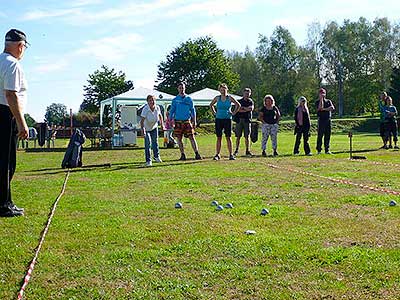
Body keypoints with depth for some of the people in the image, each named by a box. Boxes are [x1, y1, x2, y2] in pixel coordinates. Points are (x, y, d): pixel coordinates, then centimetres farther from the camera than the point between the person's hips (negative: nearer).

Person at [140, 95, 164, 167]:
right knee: (148, 143, -12)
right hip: (146, 128, -4)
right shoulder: (145, 109, -30)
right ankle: (148, 161, -5)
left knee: (155, 142, 17)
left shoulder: (157, 108, -15)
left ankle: (156, 156, 39)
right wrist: (142, 130, -45)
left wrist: (162, 124, 8)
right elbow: (142, 120, -34)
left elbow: (160, 115, 6)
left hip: (154, 127, 5)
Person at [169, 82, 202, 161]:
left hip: (187, 121, -1)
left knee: (192, 137, -6)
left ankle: (197, 153, -6)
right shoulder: (175, 100, 6)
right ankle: (182, 155, 10)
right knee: (179, 139, 2)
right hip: (178, 121, 1)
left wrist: (194, 121, 4)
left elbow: (193, 110, 10)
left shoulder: (188, 99, 8)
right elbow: (172, 111, 8)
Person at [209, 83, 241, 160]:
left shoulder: (230, 98, 0)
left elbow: (238, 105, 8)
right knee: (219, 137, 4)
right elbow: (211, 105, 21)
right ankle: (217, 154, 9)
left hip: (227, 119, -2)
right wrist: (214, 112, 10)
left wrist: (233, 113, 1)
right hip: (218, 119, 2)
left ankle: (231, 154, 3)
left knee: (228, 137, -1)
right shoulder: (217, 98, 5)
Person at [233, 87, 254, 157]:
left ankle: (248, 151, 0)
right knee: (238, 136, 2)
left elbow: (251, 108, -9)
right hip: (239, 120, 0)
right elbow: (238, 109, -8)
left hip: (247, 120, 0)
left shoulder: (251, 101, 11)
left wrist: (243, 108, -9)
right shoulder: (239, 101, 9)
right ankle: (237, 150, 9)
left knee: (247, 136, -2)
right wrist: (247, 109, -8)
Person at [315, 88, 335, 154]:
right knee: (320, 135, -5)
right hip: (321, 120, -3)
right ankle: (319, 150, -1)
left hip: (328, 120, 3)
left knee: (327, 136, 2)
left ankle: (327, 150, 5)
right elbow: (319, 108, -14)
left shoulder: (328, 101, 15)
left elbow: (332, 108, -2)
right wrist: (321, 99, -10)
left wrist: (324, 109, -10)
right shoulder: (317, 102, 6)